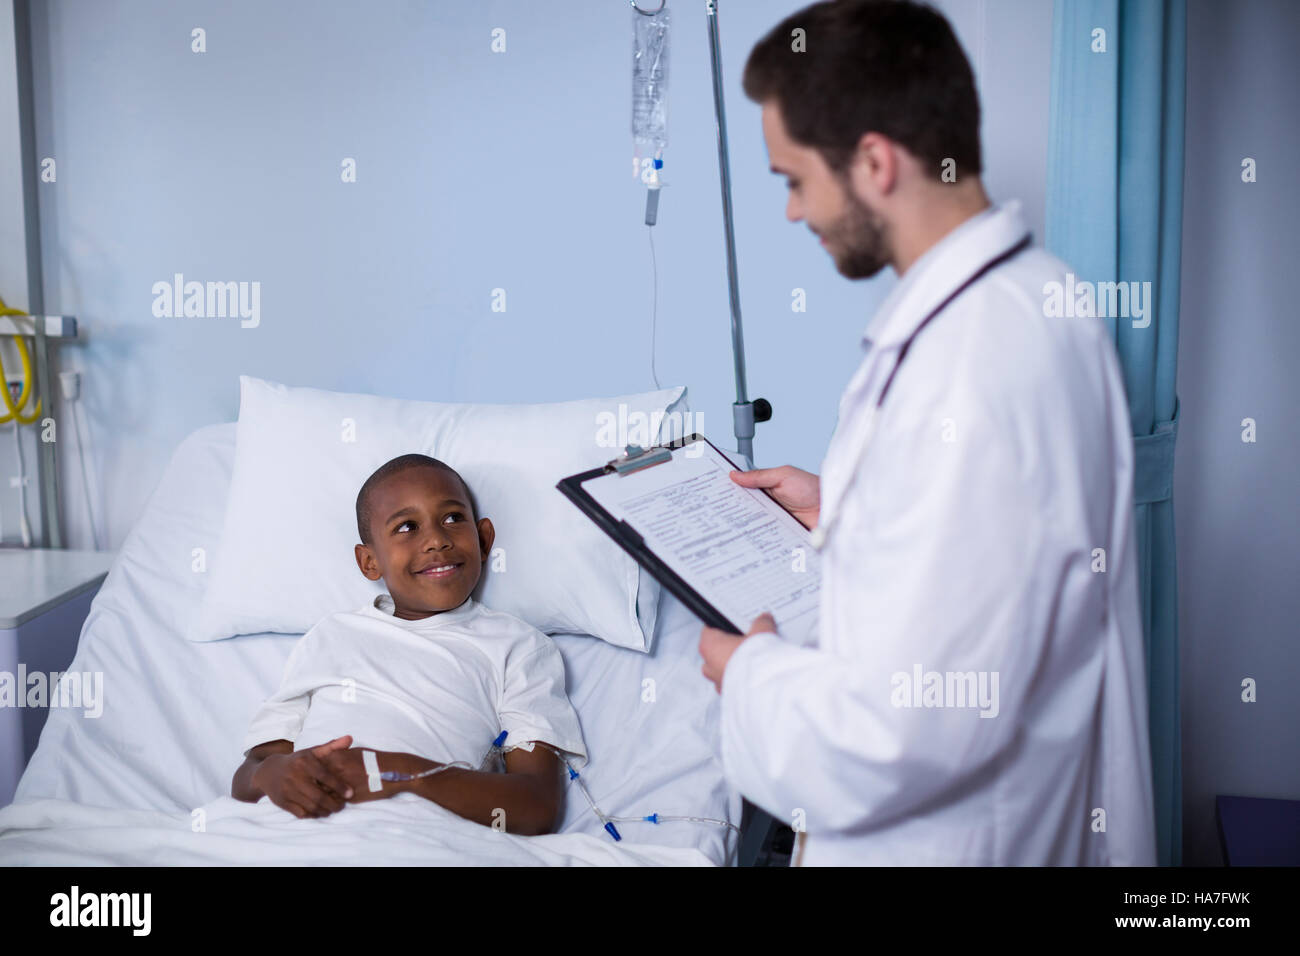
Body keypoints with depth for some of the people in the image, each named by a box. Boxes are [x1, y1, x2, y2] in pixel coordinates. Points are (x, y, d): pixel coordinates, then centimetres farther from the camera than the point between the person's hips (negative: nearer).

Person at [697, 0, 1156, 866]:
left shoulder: (970, 371, -32)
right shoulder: (1028, 294, 0)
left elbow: (904, 732, -32)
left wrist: (752, 671, -16)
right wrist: (841, 508, 12)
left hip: (943, 836, -8)